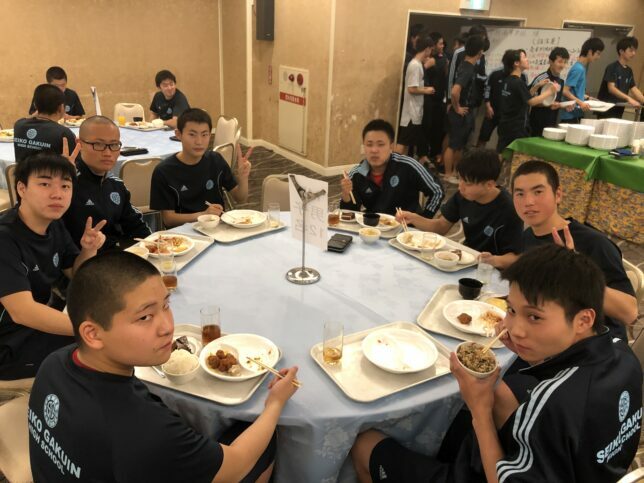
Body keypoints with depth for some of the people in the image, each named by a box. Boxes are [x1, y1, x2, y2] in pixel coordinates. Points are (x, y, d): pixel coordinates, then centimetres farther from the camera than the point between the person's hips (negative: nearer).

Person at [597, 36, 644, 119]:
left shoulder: (629, 71, 14)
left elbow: (634, 89, 10)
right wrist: (628, 98, -28)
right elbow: (611, 88, -18)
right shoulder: (612, 68, -9)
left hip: (618, 111, 7)